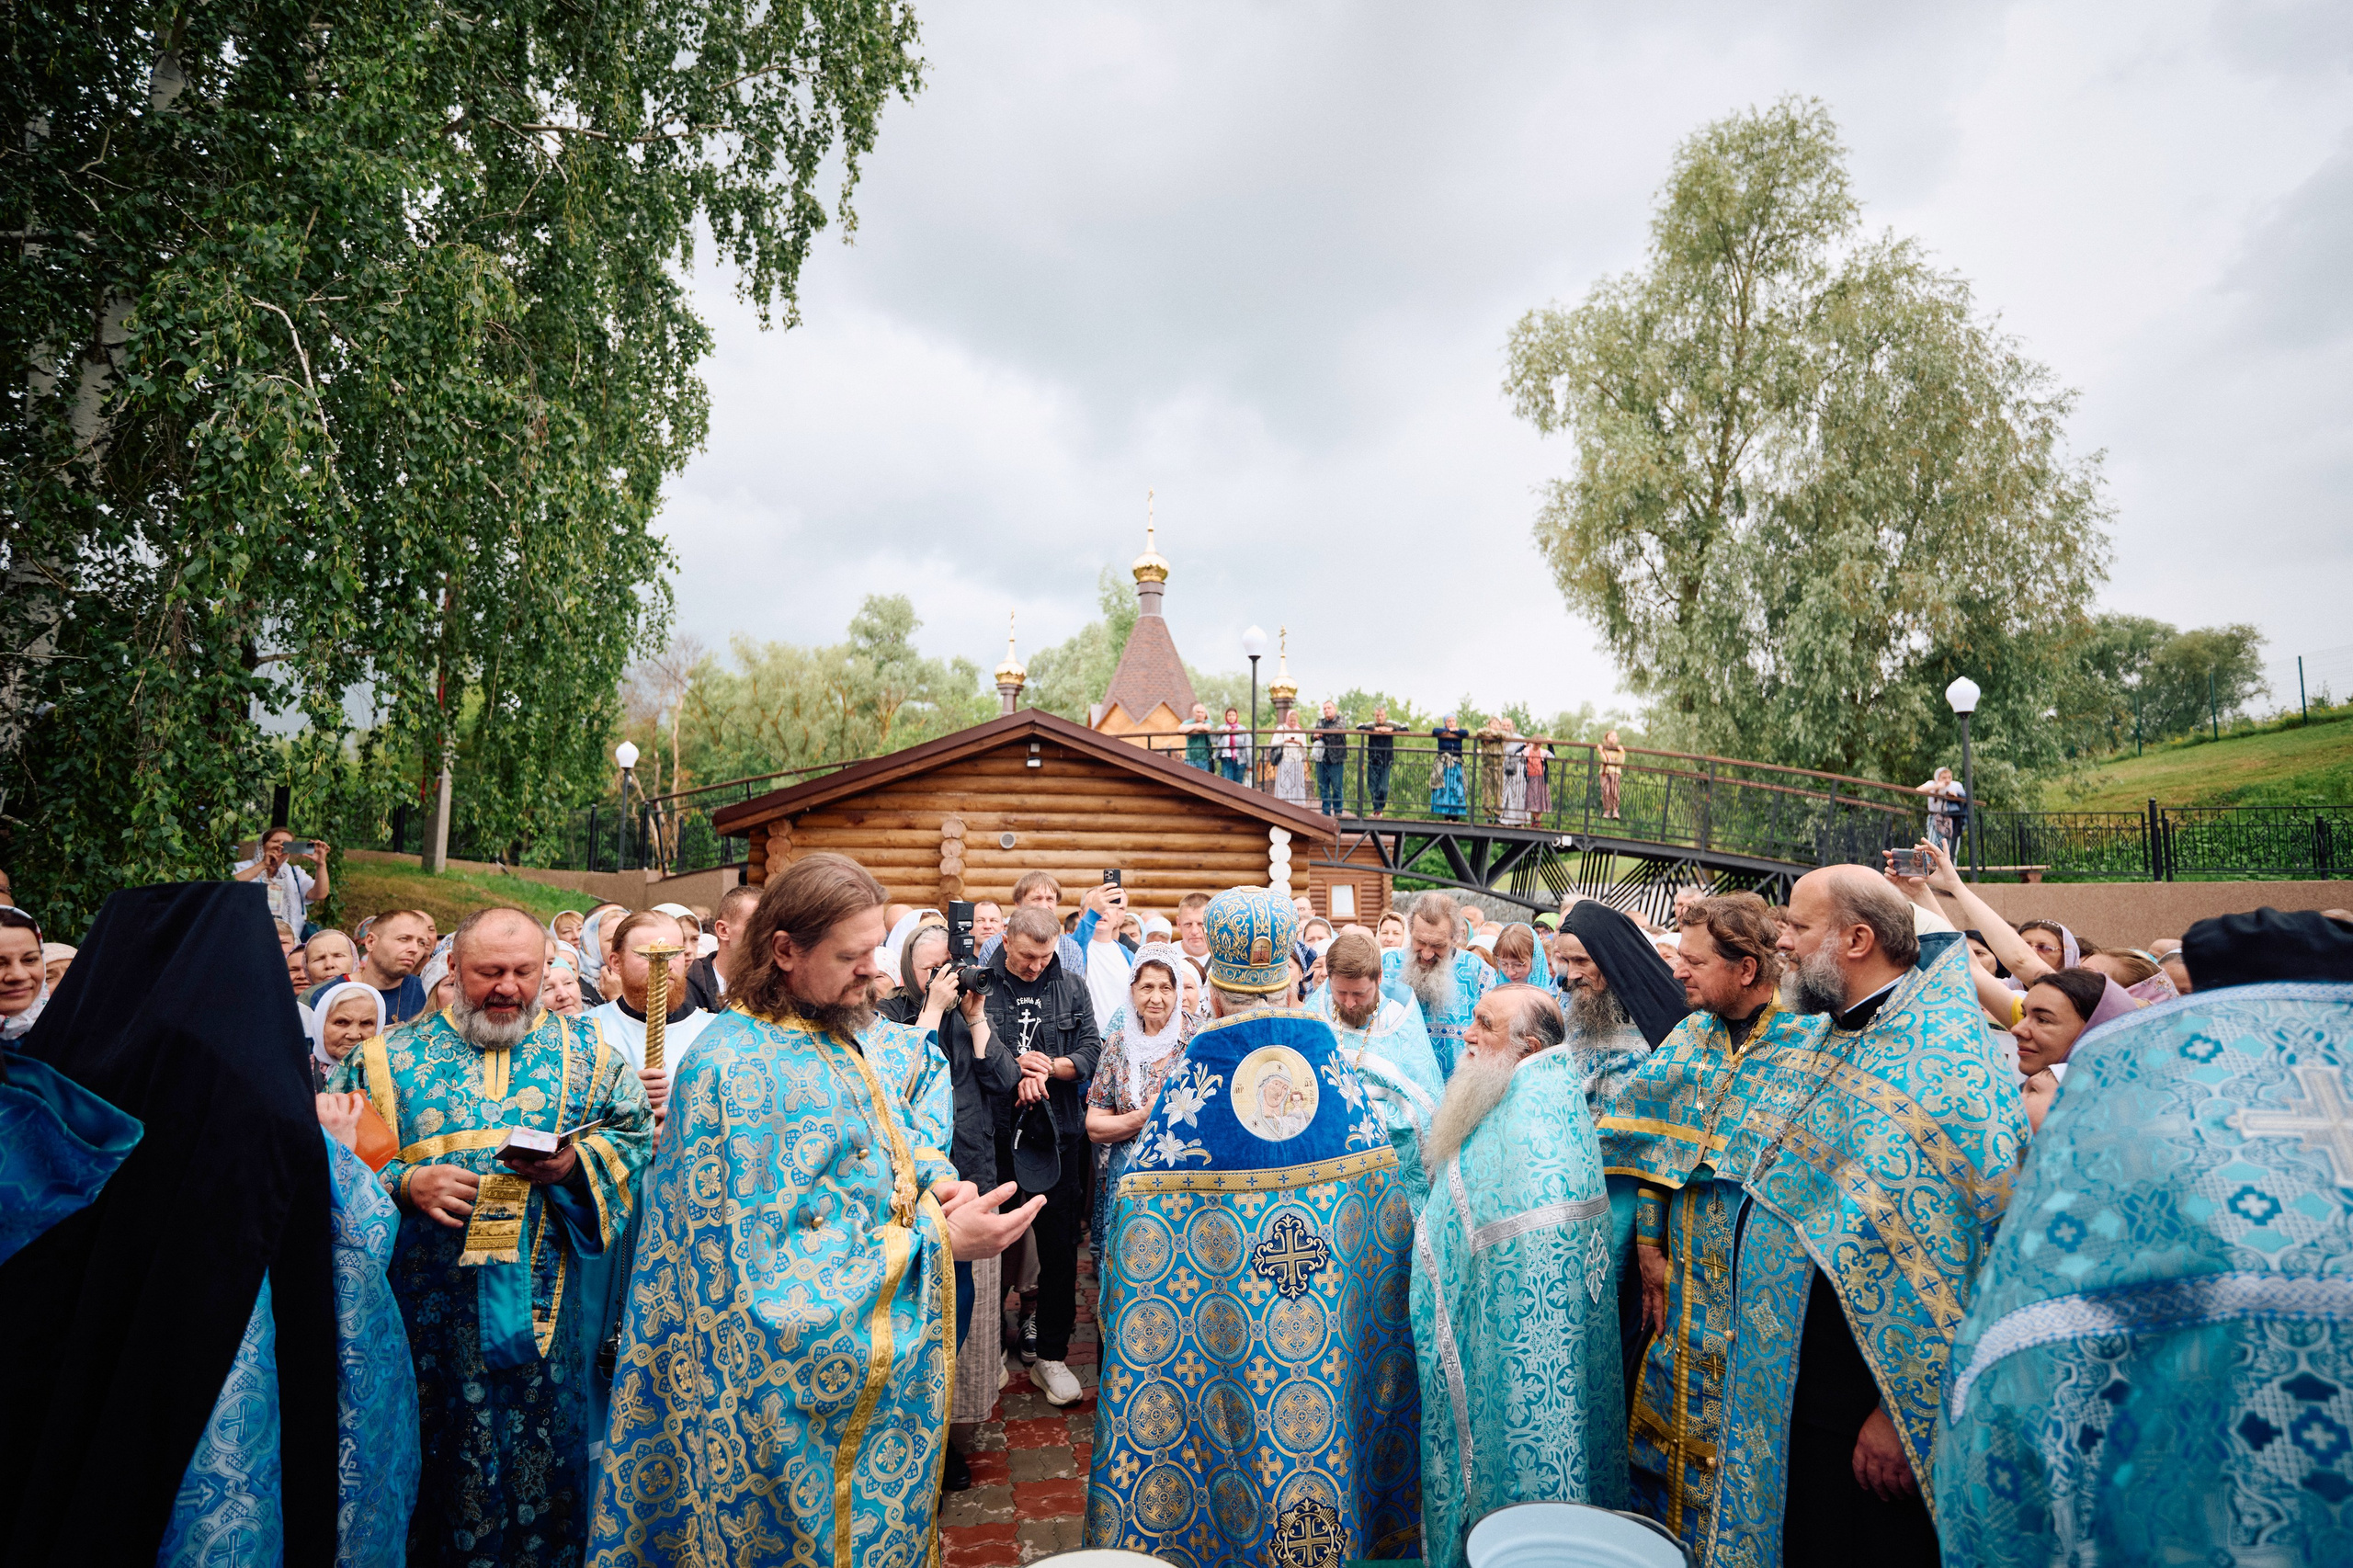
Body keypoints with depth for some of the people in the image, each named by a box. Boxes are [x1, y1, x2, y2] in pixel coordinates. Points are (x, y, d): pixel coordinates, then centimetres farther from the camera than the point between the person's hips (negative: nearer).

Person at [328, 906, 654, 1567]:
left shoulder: (588, 1056, 4)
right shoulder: (387, 1059, 5)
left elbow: (636, 1138, 3)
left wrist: (575, 1163, -15)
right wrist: (404, 1185, -13)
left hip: (543, 1313, 0)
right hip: (427, 1314, 0)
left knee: (539, 1464, 10)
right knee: (432, 1468, 10)